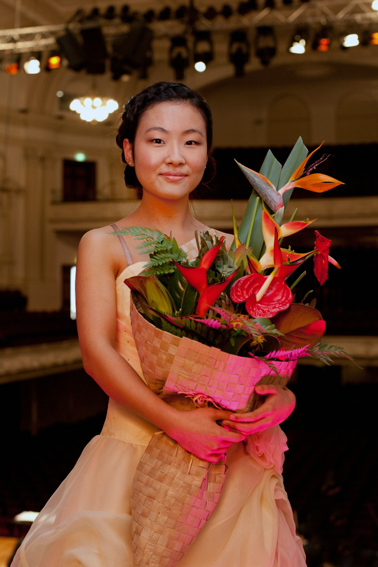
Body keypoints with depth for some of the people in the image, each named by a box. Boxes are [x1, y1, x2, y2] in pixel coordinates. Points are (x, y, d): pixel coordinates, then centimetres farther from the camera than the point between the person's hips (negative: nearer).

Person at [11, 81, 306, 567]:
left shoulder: (230, 251, 8)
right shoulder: (103, 245, 1)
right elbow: (97, 352, -9)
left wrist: (283, 395, -15)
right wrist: (175, 421, -19)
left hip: (228, 456, 3)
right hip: (136, 444, -2)